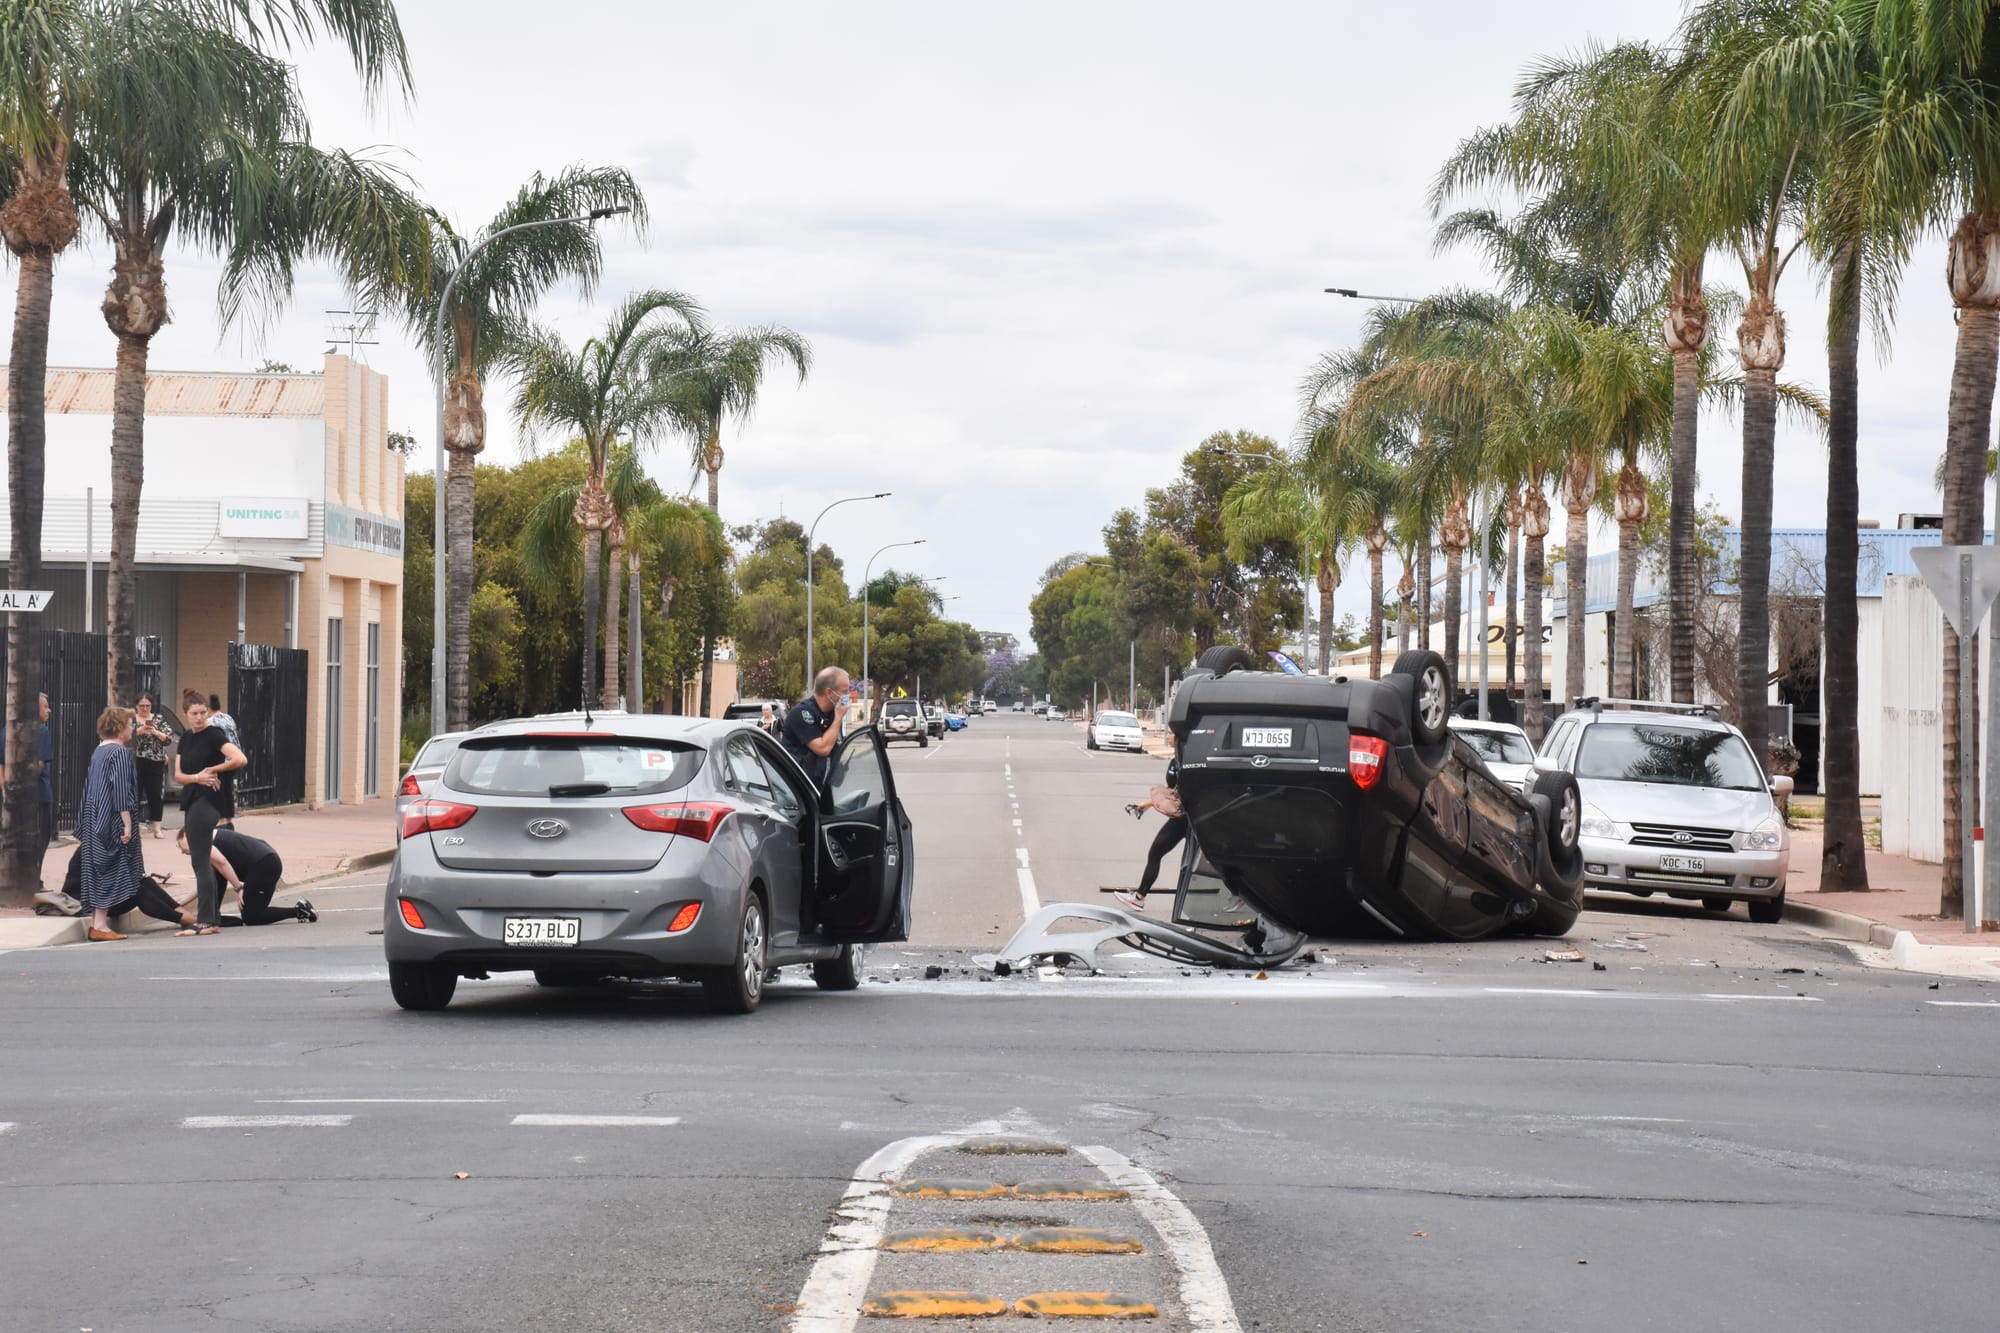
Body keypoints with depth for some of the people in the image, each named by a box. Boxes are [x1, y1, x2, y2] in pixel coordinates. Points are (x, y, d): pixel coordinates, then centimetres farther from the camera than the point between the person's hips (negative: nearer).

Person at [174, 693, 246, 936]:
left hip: (207, 801, -8)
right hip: (191, 800, 8)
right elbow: (178, 775, 6)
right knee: (201, 861, 10)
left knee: (200, 860, -12)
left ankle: (206, 921, -14)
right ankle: (213, 917, 15)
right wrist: (197, 777, -14)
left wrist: (211, 770, -13)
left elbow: (239, 759, -24)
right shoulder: (186, 737, 12)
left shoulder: (213, 735, -10)